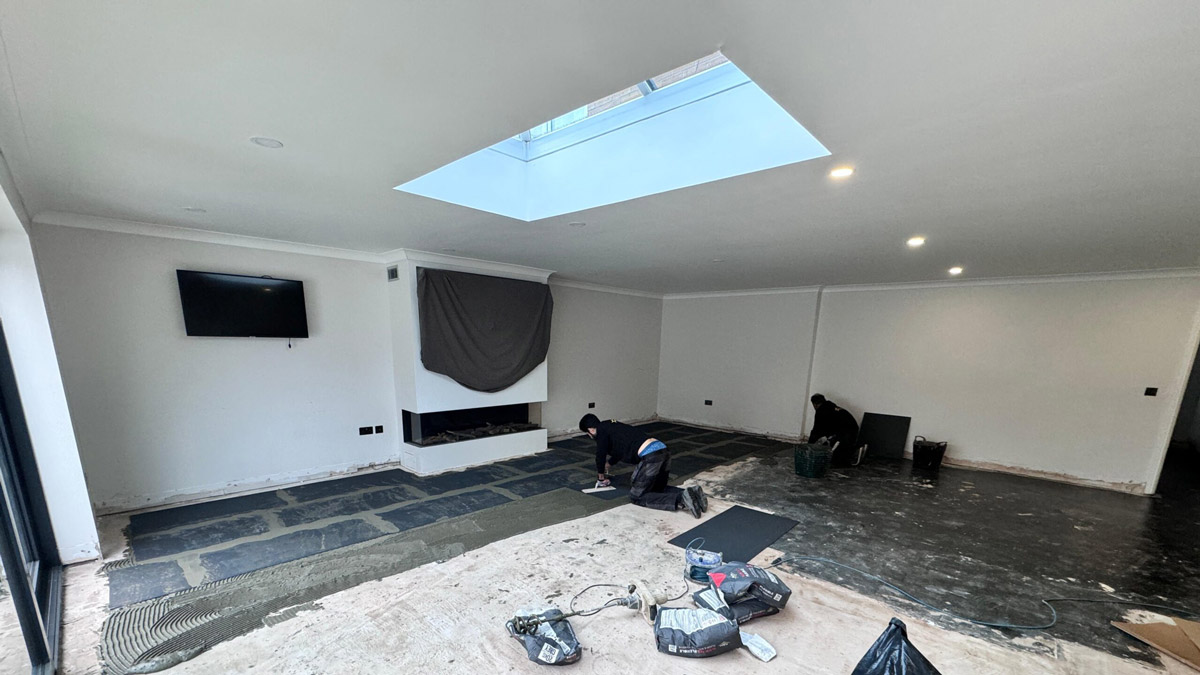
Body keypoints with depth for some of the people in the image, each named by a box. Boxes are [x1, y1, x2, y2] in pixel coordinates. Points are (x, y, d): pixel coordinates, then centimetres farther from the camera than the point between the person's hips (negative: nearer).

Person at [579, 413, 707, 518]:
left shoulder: (602, 430, 5)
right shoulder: (612, 426, 30)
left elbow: (600, 454, 10)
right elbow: (618, 450, 45)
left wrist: (601, 477, 28)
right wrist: (609, 464, 61)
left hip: (650, 456, -9)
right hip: (663, 450, 9)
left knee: (636, 496, 4)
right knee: (658, 489, 26)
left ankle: (680, 500, -12)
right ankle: (691, 492, 3)